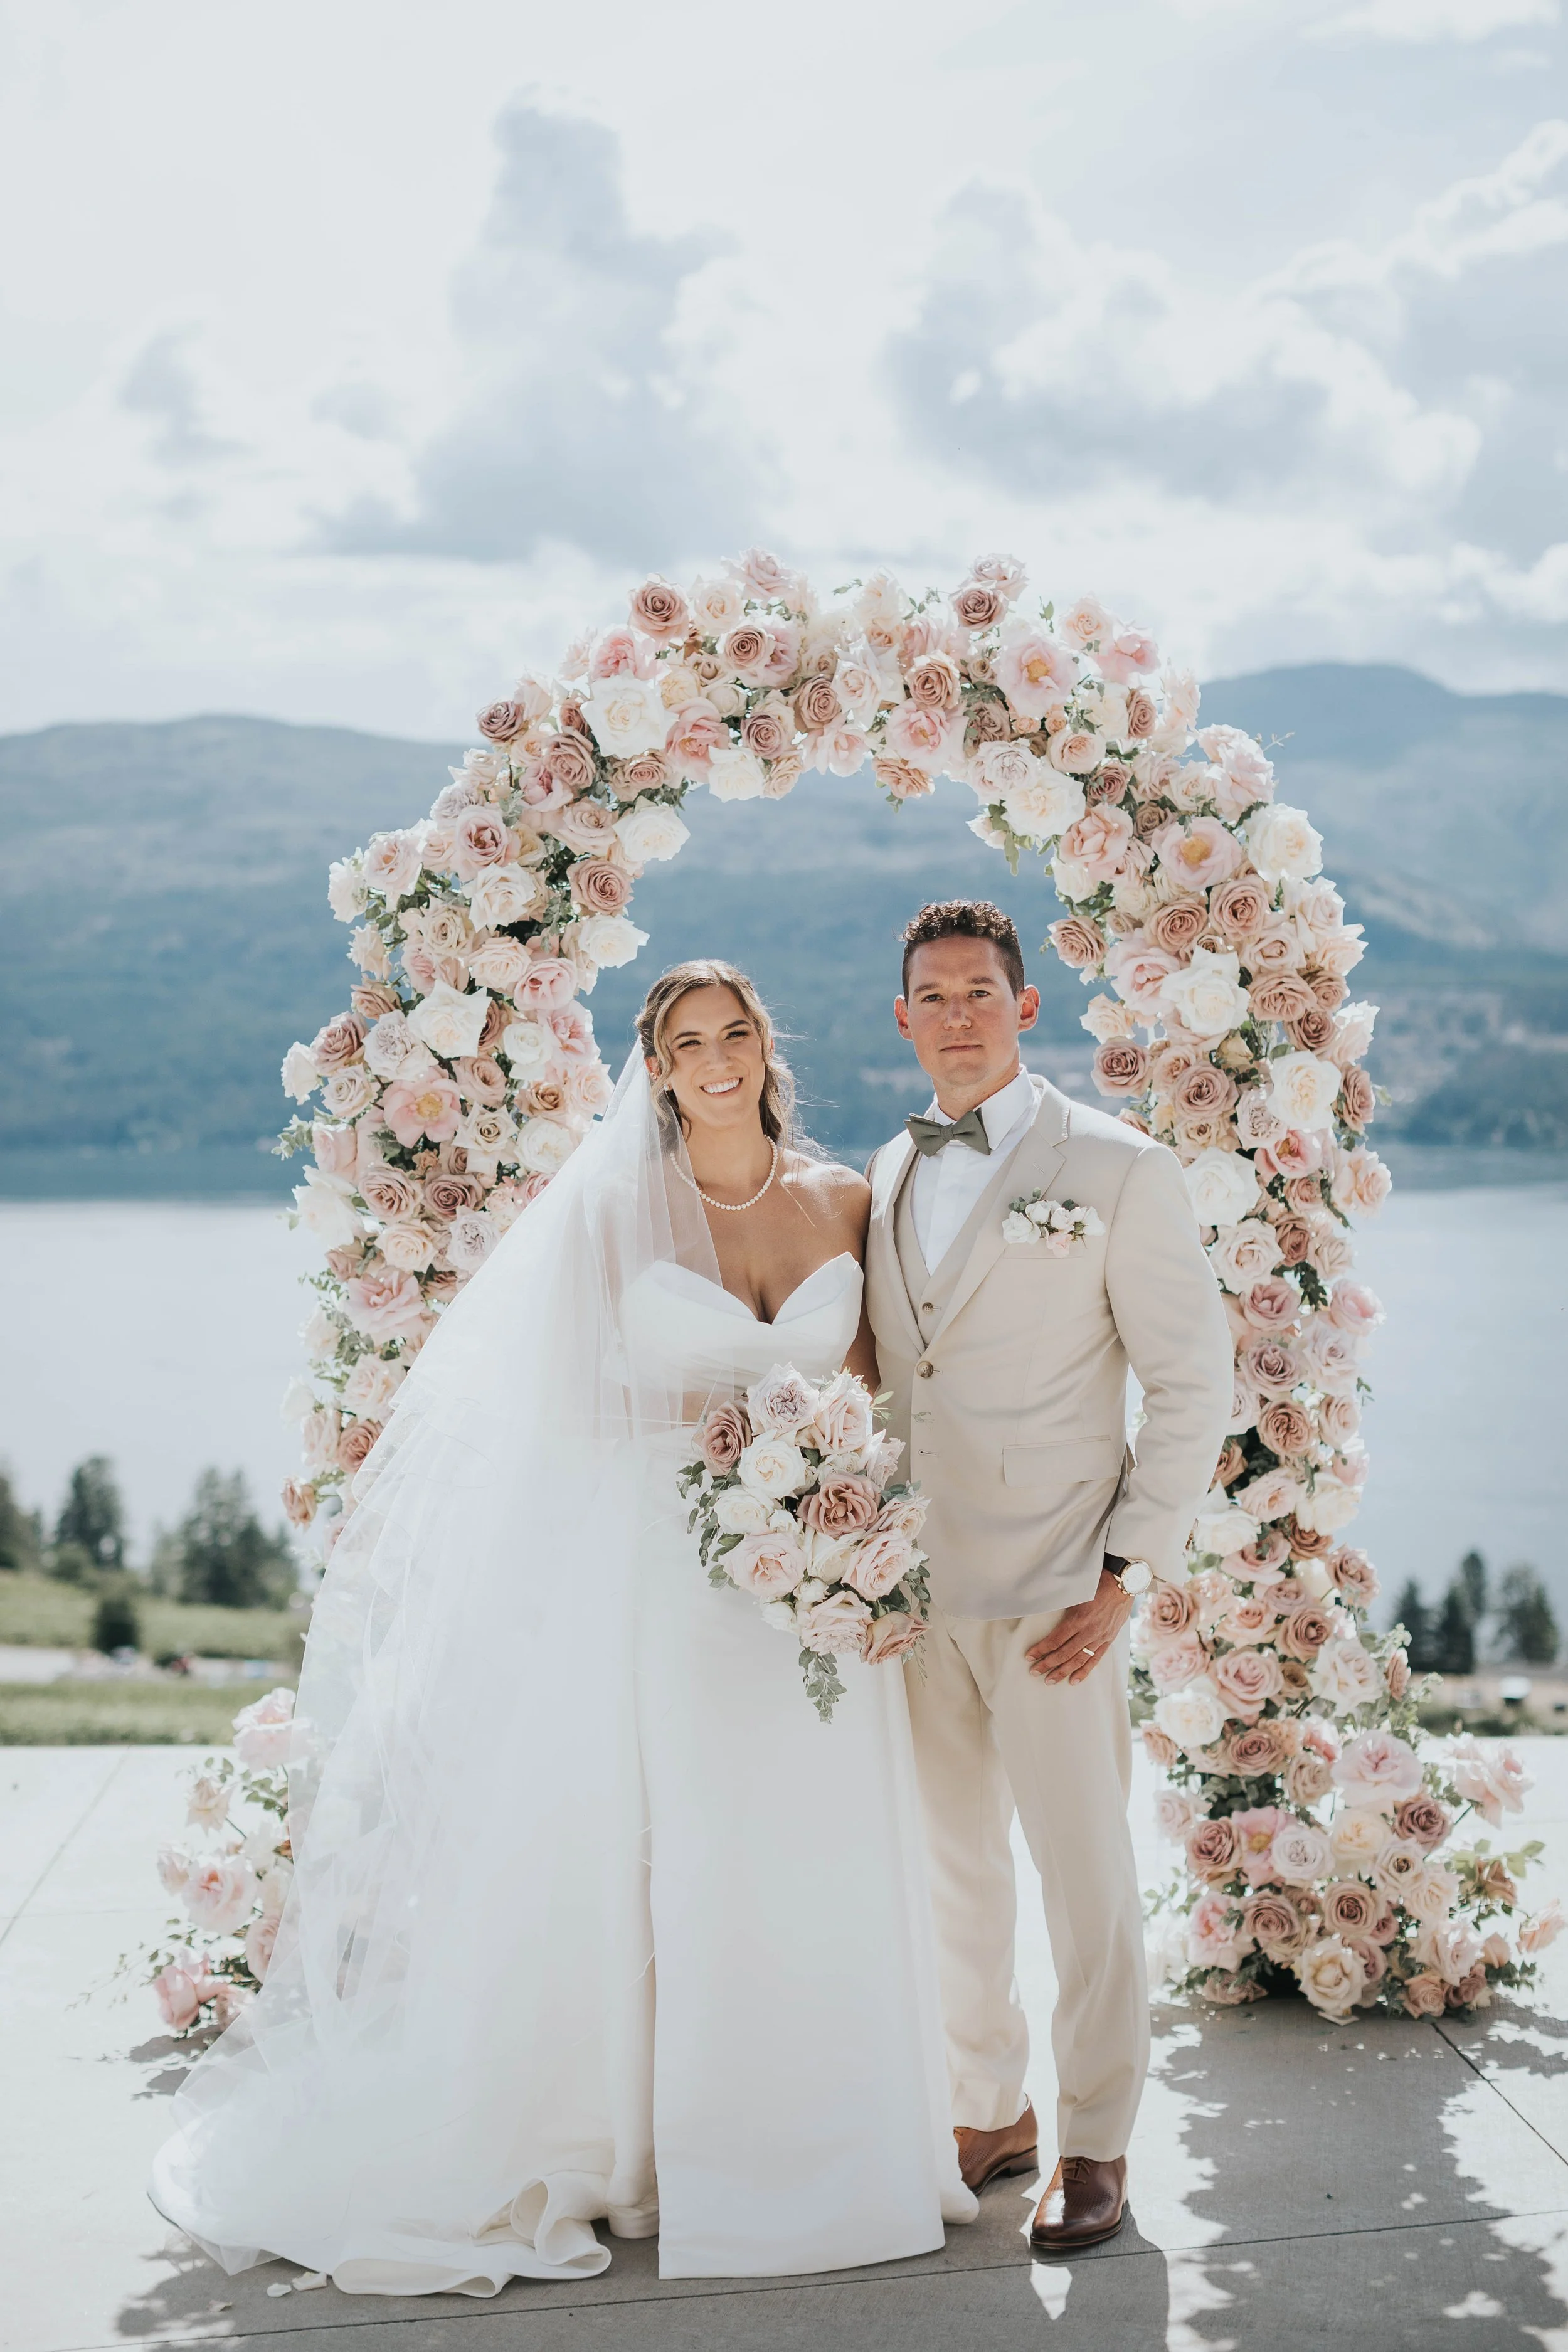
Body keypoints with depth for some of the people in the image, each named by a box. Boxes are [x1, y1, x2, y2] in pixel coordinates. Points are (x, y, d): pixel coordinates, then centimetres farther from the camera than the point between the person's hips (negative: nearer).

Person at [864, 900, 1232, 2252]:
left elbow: (1193, 1379, -5)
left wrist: (1127, 1577, -10)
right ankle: (990, 2113, 32)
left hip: (1052, 1593, -5)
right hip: (913, 1584, 5)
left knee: (1085, 1875, 4)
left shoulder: (1118, 1169, -5)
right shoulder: (885, 1178, 11)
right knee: (953, 1867, 14)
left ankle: (1097, 2146, 22)